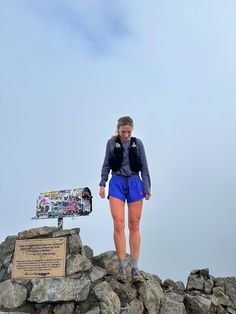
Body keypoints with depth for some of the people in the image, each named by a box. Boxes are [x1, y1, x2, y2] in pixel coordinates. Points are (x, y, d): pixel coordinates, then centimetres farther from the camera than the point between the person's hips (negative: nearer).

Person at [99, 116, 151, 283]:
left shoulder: (138, 143, 5)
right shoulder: (111, 143, 5)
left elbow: (144, 167, 6)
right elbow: (106, 165, 11)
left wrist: (147, 189, 1)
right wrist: (102, 184, 3)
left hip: (135, 183, 0)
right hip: (117, 183, 0)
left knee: (134, 225, 2)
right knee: (118, 224, -9)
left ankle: (135, 268, 10)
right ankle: (122, 267, 1)